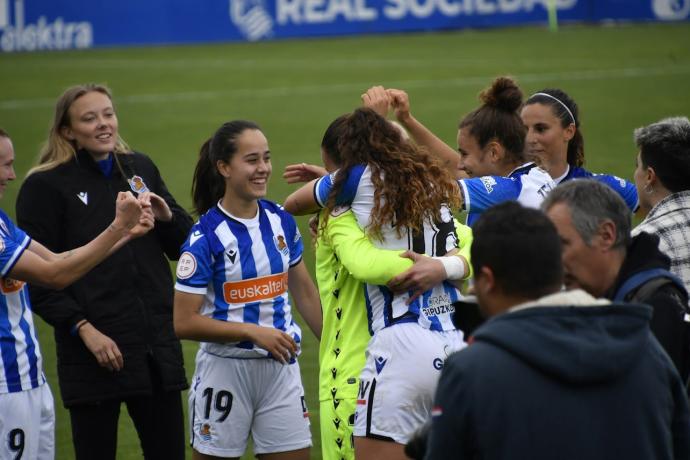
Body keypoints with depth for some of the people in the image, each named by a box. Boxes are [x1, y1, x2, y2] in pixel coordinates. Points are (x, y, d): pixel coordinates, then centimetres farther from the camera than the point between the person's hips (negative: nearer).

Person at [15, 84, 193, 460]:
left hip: (157, 345, 5)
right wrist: (83, 329, -16)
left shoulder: (141, 169, 12)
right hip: (96, 351, -5)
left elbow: (185, 248, 18)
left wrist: (167, 217, -3)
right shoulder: (45, 186, -4)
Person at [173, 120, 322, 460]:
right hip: (226, 369, -5)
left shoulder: (280, 221, 3)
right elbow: (185, 323, -15)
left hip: (281, 367, 5)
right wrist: (254, 332, -19)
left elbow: (303, 291, 16)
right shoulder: (205, 236, -13)